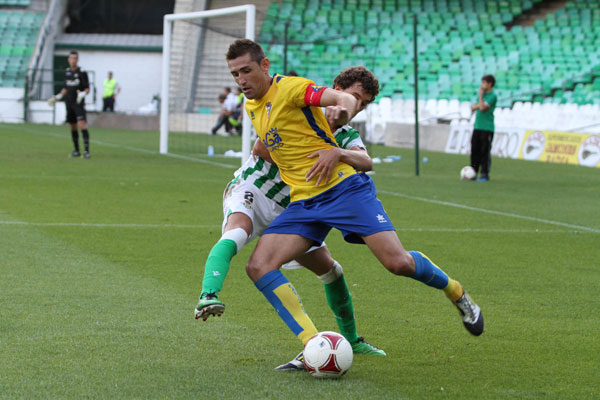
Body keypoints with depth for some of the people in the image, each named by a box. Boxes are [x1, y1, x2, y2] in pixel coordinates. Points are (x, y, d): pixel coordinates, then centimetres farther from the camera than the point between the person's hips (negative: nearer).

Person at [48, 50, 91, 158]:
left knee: (82, 124, -18)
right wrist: (58, 97, 16)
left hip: (79, 103, -6)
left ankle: (86, 150, -21)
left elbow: (87, 88, -6)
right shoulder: (67, 72, 11)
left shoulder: (82, 72, -6)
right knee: (73, 127, 8)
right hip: (69, 103, 6)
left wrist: (83, 94, -25)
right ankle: (76, 150, 18)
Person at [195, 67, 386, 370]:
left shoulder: (346, 135, 8)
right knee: (236, 234, -39)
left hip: (286, 209, 6)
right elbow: (261, 147, -12)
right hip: (251, 190, -6)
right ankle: (208, 297, -60)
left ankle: (351, 340, 27)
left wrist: (337, 153, -38)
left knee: (330, 270, 8)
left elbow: (366, 162, -18)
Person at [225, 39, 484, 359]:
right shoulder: (251, 107, 13)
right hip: (303, 203, 7)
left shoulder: (289, 87, -9)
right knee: (258, 267, -14)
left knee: (398, 263, -16)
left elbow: (347, 100, -20)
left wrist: (341, 112, -40)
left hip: (343, 187, -7)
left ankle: (456, 293, 16)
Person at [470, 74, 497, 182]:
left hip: (487, 128, -7)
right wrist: (478, 105, -8)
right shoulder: (482, 94, 14)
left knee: (485, 152, -5)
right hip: (477, 127, 7)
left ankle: (484, 174, 0)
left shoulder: (492, 96, -10)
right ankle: (473, 172, 16)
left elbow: (482, 108, -20)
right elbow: (473, 107, 13)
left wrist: (480, 95, -12)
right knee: (474, 151, 8)